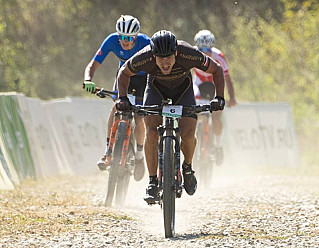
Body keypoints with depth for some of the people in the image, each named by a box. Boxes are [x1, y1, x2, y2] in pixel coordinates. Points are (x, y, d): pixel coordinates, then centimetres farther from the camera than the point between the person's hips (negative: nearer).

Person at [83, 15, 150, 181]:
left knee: (138, 118, -10)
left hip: (144, 77, -2)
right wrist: (88, 81, -44)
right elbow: (93, 65, -25)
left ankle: (139, 154, 15)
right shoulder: (112, 40, -27)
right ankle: (108, 150, -20)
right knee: (117, 106, -24)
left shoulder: (145, 43, -32)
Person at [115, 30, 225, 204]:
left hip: (183, 89, 0)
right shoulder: (144, 58, -33)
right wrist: (122, 98, -23)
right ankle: (152, 182, -9)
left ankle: (187, 167, 11)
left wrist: (219, 98, -28)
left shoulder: (189, 55, -36)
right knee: (151, 132, -21)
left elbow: (216, 70, -18)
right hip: (156, 88, 0)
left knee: (187, 134, -19)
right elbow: (124, 73, -11)